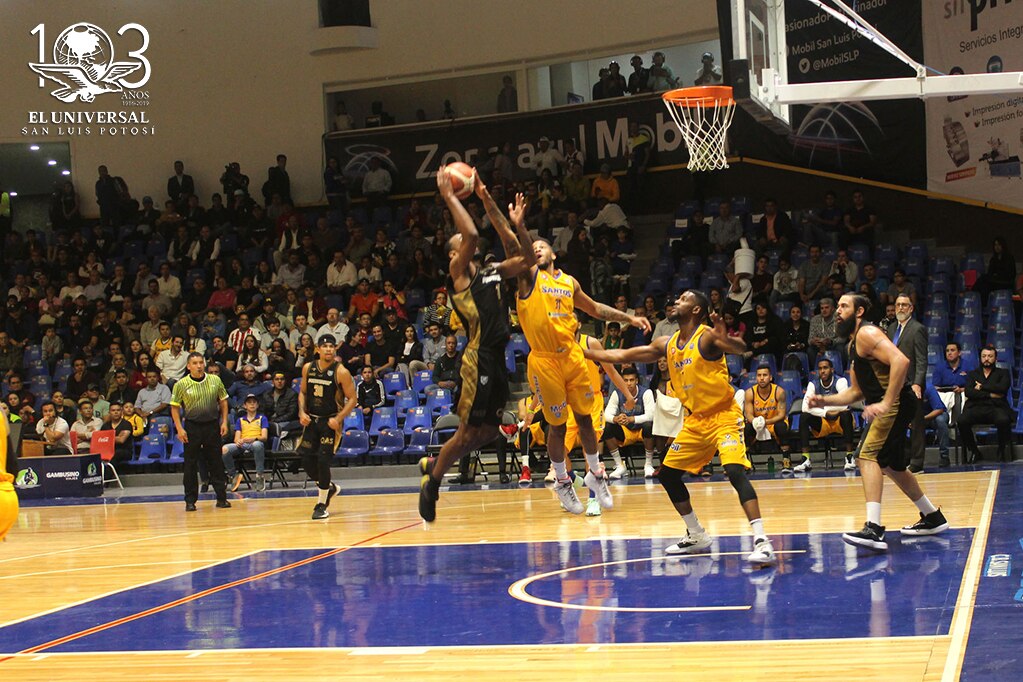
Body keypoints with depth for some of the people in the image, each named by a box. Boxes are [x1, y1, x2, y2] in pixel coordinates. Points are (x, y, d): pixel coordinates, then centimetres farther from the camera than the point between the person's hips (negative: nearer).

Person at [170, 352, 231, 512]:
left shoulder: (215, 380, 2)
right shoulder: (181, 384, -5)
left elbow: (223, 401, 11)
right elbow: (174, 407, 0)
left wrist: (224, 422, 3)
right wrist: (179, 429, -8)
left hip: (212, 425, 2)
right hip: (192, 427, -2)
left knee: (216, 463, 5)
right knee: (190, 465, 1)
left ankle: (221, 498, 11)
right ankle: (190, 500, 8)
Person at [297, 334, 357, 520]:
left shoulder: (341, 372, -13)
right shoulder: (308, 368, 2)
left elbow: (352, 399, -10)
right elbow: (303, 392, 15)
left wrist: (338, 419, -20)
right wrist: (302, 412, -2)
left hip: (330, 422, -5)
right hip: (311, 420, 5)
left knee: (323, 460, -12)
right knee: (307, 460, 3)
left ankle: (321, 505, 1)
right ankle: (329, 487, 30)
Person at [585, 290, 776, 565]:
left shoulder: (707, 336, -16)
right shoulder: (667, 344, 6)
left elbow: (741, 349, -33)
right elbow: (624, 356, 14)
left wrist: (723, 338, -55)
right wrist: (584, 353, 14)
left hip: (724, 415, -8)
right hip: (696, 420, 8)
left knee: (735, 471, -26)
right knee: (667, 474, 11)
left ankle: (761, 541, -28)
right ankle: (696, 536, 24)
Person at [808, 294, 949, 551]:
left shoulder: (867, 333, -11)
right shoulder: (853, 344, 20)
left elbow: (901, 361, -26)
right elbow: (856, 392, 26)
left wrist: (886, 404, -30)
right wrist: (825, 401, 12)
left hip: (896, 402, -11)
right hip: (886, 406, 11)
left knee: (867, 456, -22)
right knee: (889, 466, 23)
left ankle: (874, 529, -31)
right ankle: (932, 517, 38)